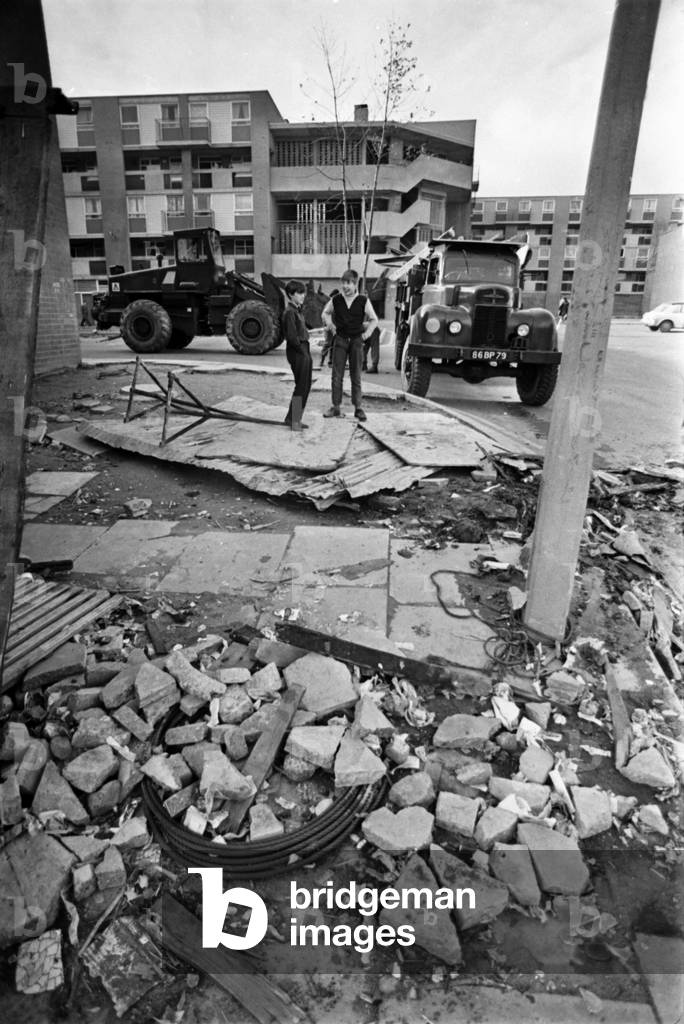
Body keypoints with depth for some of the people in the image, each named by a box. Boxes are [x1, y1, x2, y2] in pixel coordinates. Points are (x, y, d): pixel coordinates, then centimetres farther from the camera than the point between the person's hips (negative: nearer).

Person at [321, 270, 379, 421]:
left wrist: (367, 332, -5)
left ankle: (358, 407, 10)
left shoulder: (363, 301, -3)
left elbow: (374, 320, 7)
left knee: (356, 376, 4)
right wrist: (328, 321, 2)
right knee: (337, 375, 1)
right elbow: (325, 312, 19)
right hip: (340, 339, 1)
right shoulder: (336, 300, 1)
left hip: (356, 340, -1)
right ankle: (336, 406, 9)